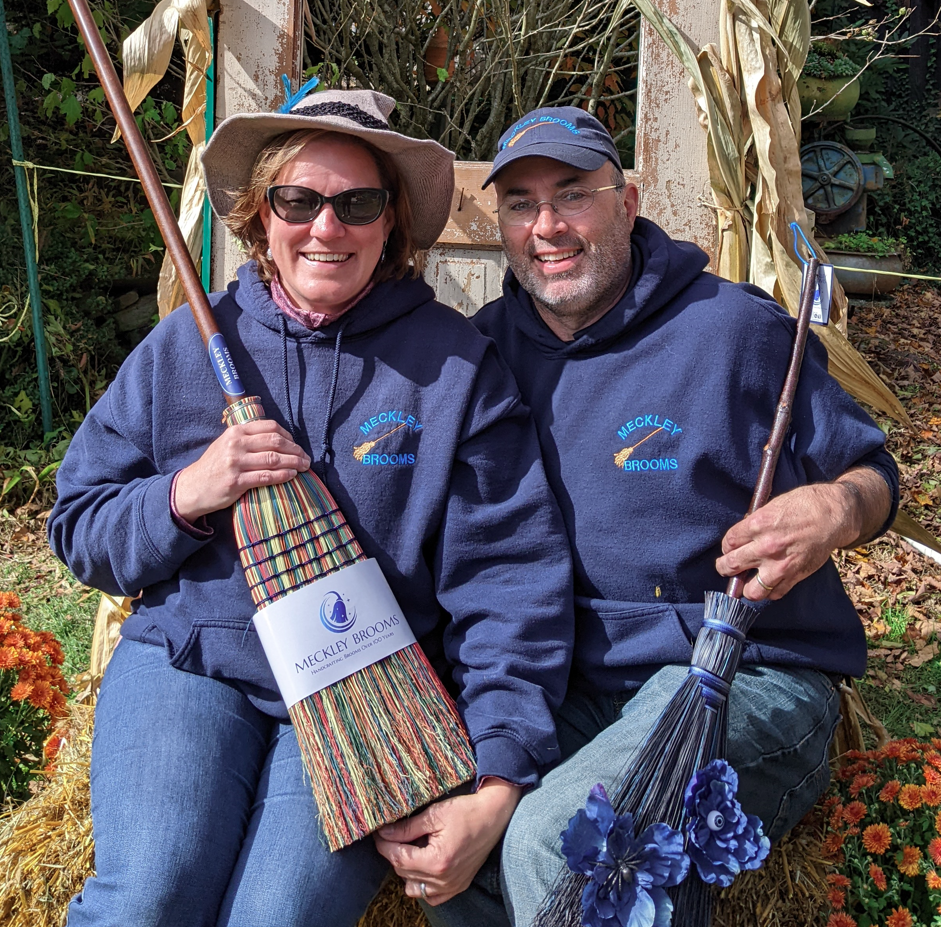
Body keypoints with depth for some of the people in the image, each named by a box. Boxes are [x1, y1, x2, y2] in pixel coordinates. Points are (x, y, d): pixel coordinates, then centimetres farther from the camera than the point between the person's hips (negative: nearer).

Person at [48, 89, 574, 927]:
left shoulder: (457, 364, -2)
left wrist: (497, 784, -17)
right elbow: (79, 529, 9)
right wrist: (185, 494, -14)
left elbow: (511, 574, -8)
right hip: (189, 661, 2)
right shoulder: (186, 343, 5)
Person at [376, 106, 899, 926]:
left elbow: (870, 472, 6)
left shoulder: (738, 328, -2)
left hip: (748, 672, -3)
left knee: (554, 837, -29)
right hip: (569, 687, 4)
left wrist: (838, 511, -19)